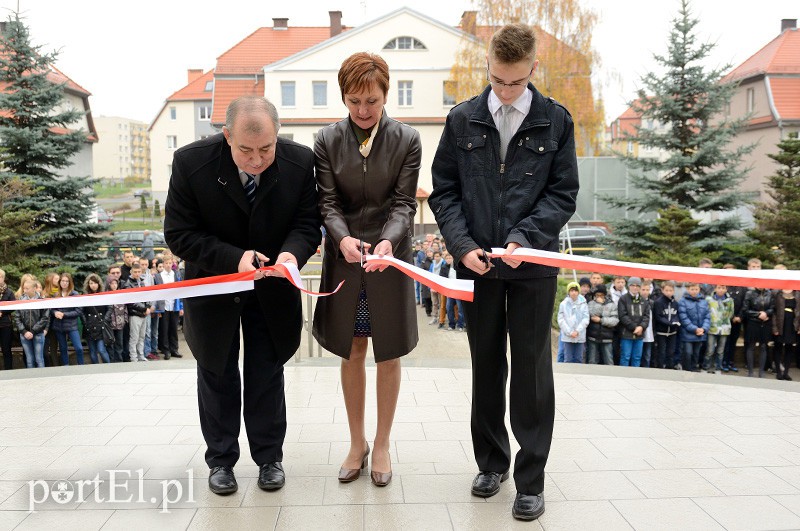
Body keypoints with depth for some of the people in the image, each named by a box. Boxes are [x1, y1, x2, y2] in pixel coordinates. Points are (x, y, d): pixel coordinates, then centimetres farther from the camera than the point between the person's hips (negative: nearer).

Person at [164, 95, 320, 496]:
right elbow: (179, 235, -19)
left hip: (272, 287, 1)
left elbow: (306, 223, -10)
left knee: (267, 374, 13)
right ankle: (221, 460, 33)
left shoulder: (300, 161, -19)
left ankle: (269, 457, 31)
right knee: (217, 376, 14)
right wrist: (234, 258, -33)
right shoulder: (191, 162, -24)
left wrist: (292, 252, -34)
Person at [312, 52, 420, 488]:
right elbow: (328, 202, -4)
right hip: (344, 260, 1)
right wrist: (343, 239, -24)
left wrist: (387, 241, -27)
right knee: (352, 354, 11)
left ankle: (382, 444, 26)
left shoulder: (407, 140, -3)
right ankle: (357, 443, 28)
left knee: (388, 355, 8)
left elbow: (403, 203, -8)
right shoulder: (327, 141, 0)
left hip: (389, 260, -1)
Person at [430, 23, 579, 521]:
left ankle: (532, 478, 16)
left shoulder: (556, 120, 2)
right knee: (486, 365, 12)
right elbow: (444, 190, 4)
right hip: (477, 262, 2)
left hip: (534, 263, -1)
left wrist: (524, 238, -15)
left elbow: (563, 193, -1)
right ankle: (492, 461, 29)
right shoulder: (463, 120, 4)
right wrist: (463, 245, -10)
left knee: (532, 368, 3)